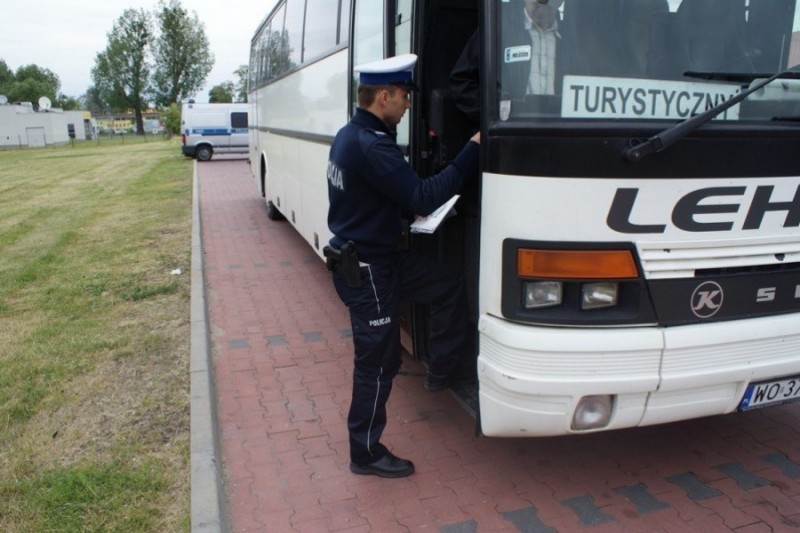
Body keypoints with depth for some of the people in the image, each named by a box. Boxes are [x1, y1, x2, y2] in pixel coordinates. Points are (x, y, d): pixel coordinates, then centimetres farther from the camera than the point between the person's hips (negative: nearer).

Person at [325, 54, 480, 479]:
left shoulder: (352, 134, 8)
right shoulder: (370, 146, -26)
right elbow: (422, 198, -29)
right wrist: (472, 150, -24)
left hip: (380, 255, 10)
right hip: (365, 270, -10)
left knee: (449, 286, 15)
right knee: (377, 362, 3)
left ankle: (441, 372, 26)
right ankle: (366, 453, 21)